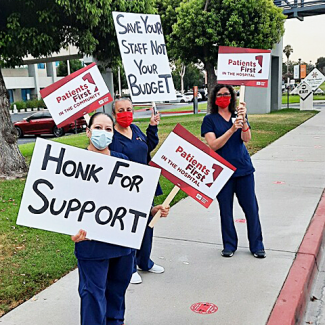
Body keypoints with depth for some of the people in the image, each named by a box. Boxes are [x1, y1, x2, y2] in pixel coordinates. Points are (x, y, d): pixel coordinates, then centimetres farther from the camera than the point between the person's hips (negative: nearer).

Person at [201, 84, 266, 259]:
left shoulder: (238, 115, 7)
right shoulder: (210, 119, 0)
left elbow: (246, 139, -8)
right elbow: (213, 145, -13)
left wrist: (243, 121, -26)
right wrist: (232, 129, -24)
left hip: (244, 168, 2)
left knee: (251, 208, 5)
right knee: (226, 210, 8)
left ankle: (257, 245, 20)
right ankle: (229, 245, 24)